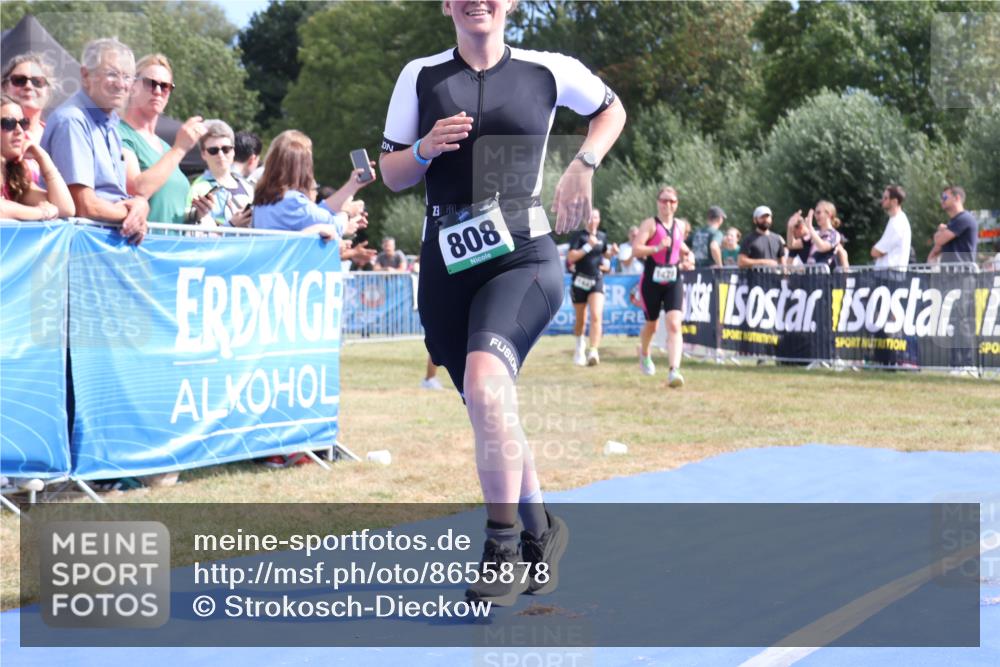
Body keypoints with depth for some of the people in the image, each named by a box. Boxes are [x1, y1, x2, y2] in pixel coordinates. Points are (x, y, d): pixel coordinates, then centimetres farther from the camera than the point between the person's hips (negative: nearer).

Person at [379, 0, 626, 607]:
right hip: (447, 267, 4)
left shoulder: (548, 71, 2)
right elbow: (391, 175, 9)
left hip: (523, 259, -3)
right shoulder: (421, 77, 6)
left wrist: (583, 166, 4)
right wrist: (427, 148, -11)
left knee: (486, 384, -28)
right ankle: (540, 532, 35)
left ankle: (503, 547, -16)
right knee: (492, 417, 12)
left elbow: (611, 109, 21)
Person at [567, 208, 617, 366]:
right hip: (580, 281, -2)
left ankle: (593, 352, -24)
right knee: (581, 320, 10)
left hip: (597, 281, 2)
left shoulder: (602, 236, 8)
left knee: (596, 316, -17)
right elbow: (571, 258, -15)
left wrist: (612, 252, 2)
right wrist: (588, 246, -21)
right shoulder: (578, 236, -5)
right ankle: (580, 348, 37)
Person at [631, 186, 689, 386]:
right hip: (652, 281, -3)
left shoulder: (679, 226, 9)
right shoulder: (650, 224, -7)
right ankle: (644, 355, 47)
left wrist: (685, 253, 9)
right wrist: (657, 248, -32)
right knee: (651, 325, 14)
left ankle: (674, 371, -23)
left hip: (674, 281, 3)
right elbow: (636, 249, -18)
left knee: (674, 325, -15)